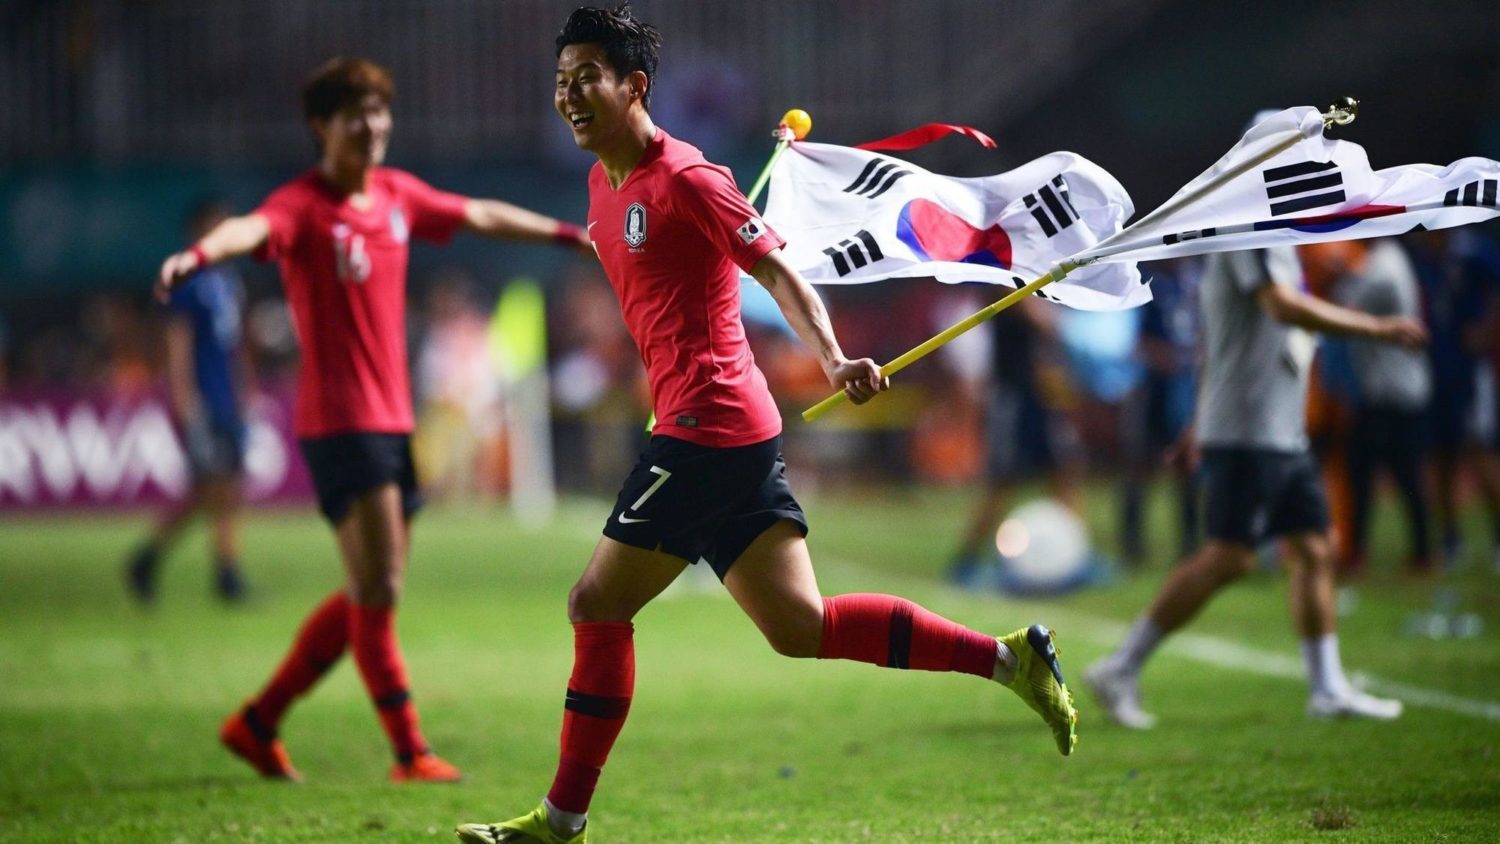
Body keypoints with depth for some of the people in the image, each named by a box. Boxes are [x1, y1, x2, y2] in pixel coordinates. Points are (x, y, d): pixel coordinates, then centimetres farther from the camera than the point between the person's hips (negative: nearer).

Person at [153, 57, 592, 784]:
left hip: (393, 419, 8)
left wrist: (568, 234, 37)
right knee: (377, 593, -9)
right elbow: (253, 227, -34)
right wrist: (199, 254, -56)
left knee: (370, 598, 11)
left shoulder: (397, 194, 11)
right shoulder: (303, 204, -12)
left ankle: (257, 722, 21)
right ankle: (410, 753, -2)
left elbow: (481, 215, 27)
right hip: (340, 422, -8)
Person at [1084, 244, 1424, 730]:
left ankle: (1329, 690, 12)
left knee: (1314, 551, 8)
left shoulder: (1271, 242, 19)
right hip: (1248, 433, -10)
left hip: (1285, 435, 10)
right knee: (1228, 558, -10)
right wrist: (1374, 327, -23)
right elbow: (1284, 307, -26)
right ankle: (1120, 670, -5)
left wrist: (1205, 422, 28)